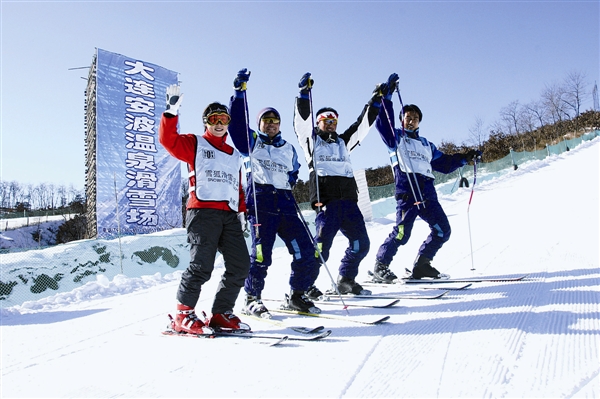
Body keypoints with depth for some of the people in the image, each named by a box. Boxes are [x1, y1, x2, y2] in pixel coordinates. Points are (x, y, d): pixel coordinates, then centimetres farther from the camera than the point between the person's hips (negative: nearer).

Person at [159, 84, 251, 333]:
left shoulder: (234, 154, 28)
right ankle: (183, 315, 3)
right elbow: (167, 139, -4)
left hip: (229, 215, 6)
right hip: (202, 211, -6)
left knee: (240, 265, -2)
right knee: (202, 265, -14)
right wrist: (172, 111, -12)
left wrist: (241, 210, 15)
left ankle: (221, 314, 10)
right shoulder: (194, 144, 13)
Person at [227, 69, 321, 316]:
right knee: (261, 253, -10)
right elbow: (236, 121, 0)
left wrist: (292, 178, 13)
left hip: (285, 205, 5)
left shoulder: (289, 149, 23)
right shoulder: (252, 142, 12)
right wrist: (239, 91, -6)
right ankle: (252, 299, 9)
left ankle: (297, 296, 15)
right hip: (260, 203, -4)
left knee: (305, 251, -2)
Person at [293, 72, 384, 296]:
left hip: (349, 200, 6)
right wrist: (304, 92, -9)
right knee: (322, 244, -14)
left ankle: (346, 280, 19)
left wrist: (376, 100, 24)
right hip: (326, 200, -5)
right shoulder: (311, 139, 14)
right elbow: (302, 119, 0)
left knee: (361, 243, 1)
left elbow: (364, 123, 27)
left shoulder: (343, 142, 27)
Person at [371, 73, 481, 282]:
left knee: (442, 231, 2)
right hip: (406, 193, -6)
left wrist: (464, 158, 21)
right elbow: (383, 122, -4)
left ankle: (422, 265, 14)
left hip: (428, 194, 6)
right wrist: (386, 96, -11)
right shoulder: (396, 138, 13)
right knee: (401, 233, -17)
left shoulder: (426, 145, 28)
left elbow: (444, 164, 29)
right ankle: (380, 266, -2)